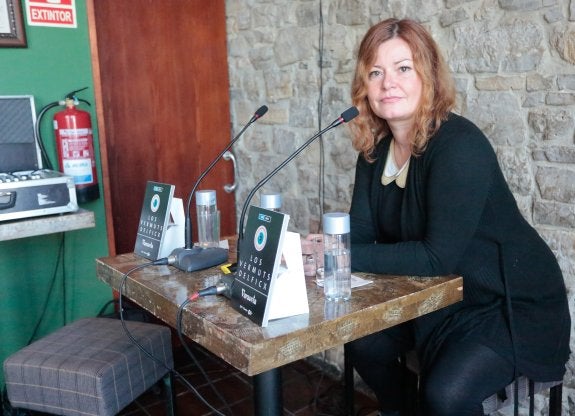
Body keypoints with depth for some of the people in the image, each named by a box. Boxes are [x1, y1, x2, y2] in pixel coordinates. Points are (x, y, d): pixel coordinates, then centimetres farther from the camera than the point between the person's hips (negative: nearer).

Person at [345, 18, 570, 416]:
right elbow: (359, 231, -4)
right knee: (363, 339, 0)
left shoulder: (459, 145, -27)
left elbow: (438, 256, -31)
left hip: (513, 307, -7)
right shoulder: (376, 147, -3)